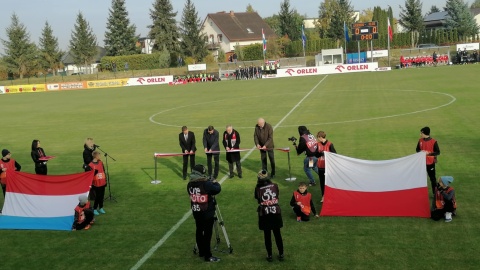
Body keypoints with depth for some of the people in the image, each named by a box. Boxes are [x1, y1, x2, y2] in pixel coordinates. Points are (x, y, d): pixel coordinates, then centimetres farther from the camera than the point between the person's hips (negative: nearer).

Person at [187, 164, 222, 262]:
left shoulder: (190, 184, -1)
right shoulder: (205, 184, -21)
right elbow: (218, 189, -17)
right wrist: (215, 182, 5)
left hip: (196, 212, 7)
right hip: (207, 213, -7)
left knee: (199, 231, 17)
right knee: (207, 233, -2)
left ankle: (201, 251, 29)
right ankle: (207, 256, 1)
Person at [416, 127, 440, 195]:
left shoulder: (433, 142, -16)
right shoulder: (420, 140, -1)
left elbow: (438, 152, -12)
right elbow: (417, 149, 10)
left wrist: (429, 153, -25)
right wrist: (421, 151, -14)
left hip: (430, 163, -4)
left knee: (432, 178, 4)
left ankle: (435, 192, 14)